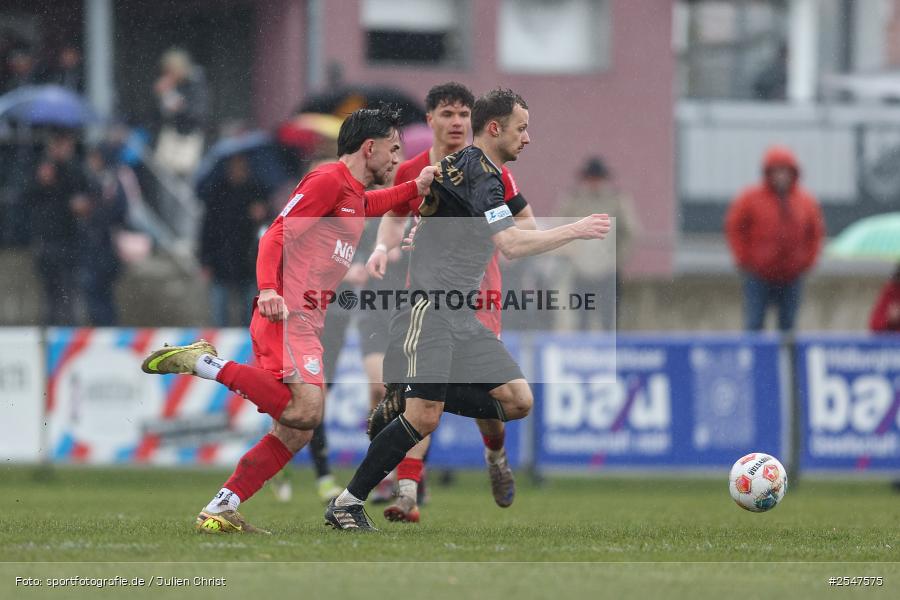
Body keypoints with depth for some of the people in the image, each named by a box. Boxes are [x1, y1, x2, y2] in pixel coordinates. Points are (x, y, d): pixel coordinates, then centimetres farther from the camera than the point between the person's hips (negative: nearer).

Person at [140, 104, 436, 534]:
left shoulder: (355, 193, 22)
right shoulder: (328, 180, -6)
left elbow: (369, 204, 47)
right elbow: (277, 235, -14)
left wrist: (416, 187, 32)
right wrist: (268, 290, -29)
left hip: (306, 323, 10)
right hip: (287, 315, -10)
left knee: (295, 433, 5)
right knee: (306, 410, -27)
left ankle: (219, 512, 5)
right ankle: (202, 361, -18)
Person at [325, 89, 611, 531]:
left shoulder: (465, 165, 17)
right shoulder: (478, 172, -13)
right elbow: (511, 245, -23)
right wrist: (575, 230, -16)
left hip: (463, 319, 10)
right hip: (429, 310, -10)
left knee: (517, 402, -3)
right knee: (424, 419, -17)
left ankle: (404, 401, 8)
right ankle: (346, 505, -6)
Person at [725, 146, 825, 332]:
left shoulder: (807, 201, 6)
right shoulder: (751, 198, -4)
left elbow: (816, 233, 16)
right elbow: (733, 228, 0)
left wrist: (807, 260, 5)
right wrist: (744, 259, -5)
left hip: (791, 277, 3)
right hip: (758, 278, -3)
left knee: (788, 324, 8)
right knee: (753, 324, -6)